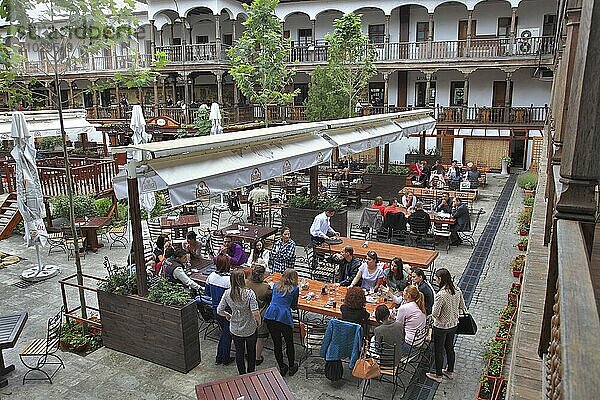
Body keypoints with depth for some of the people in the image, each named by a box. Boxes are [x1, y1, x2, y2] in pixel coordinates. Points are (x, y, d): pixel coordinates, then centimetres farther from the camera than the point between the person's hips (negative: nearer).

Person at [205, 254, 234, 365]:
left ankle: (219, 358, 34)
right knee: (227, 334, 15)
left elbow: (206, 293, 6)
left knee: (224, 332, 25)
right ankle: (225, 359, 30)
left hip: (215, 309, 6)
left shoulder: (211, 276, -7)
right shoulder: (229, 280, -26)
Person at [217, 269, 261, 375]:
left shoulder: (227, 293, -12)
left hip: (235, 330, 2)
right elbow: (255, 313, -27)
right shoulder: (249, 293, -24)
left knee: (239, 352, 21)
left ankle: (242, 375, 36)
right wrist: (259, 321, -7)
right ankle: (251, 374, 37)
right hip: (250, 329, -2)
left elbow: (219, 311, -6)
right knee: (251, 351, 22)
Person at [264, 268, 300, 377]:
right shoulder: (295, 289, 5)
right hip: (284, 317, -4)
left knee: (276, 343, 14)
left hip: (270, 316, 4)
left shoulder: (276, 286, 16)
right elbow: (294, 306, 13)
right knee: (289, 343, 15)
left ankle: (282, 368, 25)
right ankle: (292, 367, 29)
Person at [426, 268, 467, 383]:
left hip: (441, 327, -7)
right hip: (454, 325, 7)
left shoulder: (441, 295, -31)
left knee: (439, 351, 11)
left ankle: (438, 375, 26)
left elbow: (435, 314, -26)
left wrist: (434, 307, -6)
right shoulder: (457, 290, -8)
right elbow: (462, 307, 4)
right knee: (450, 348, 24)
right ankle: (450, 371, 41)